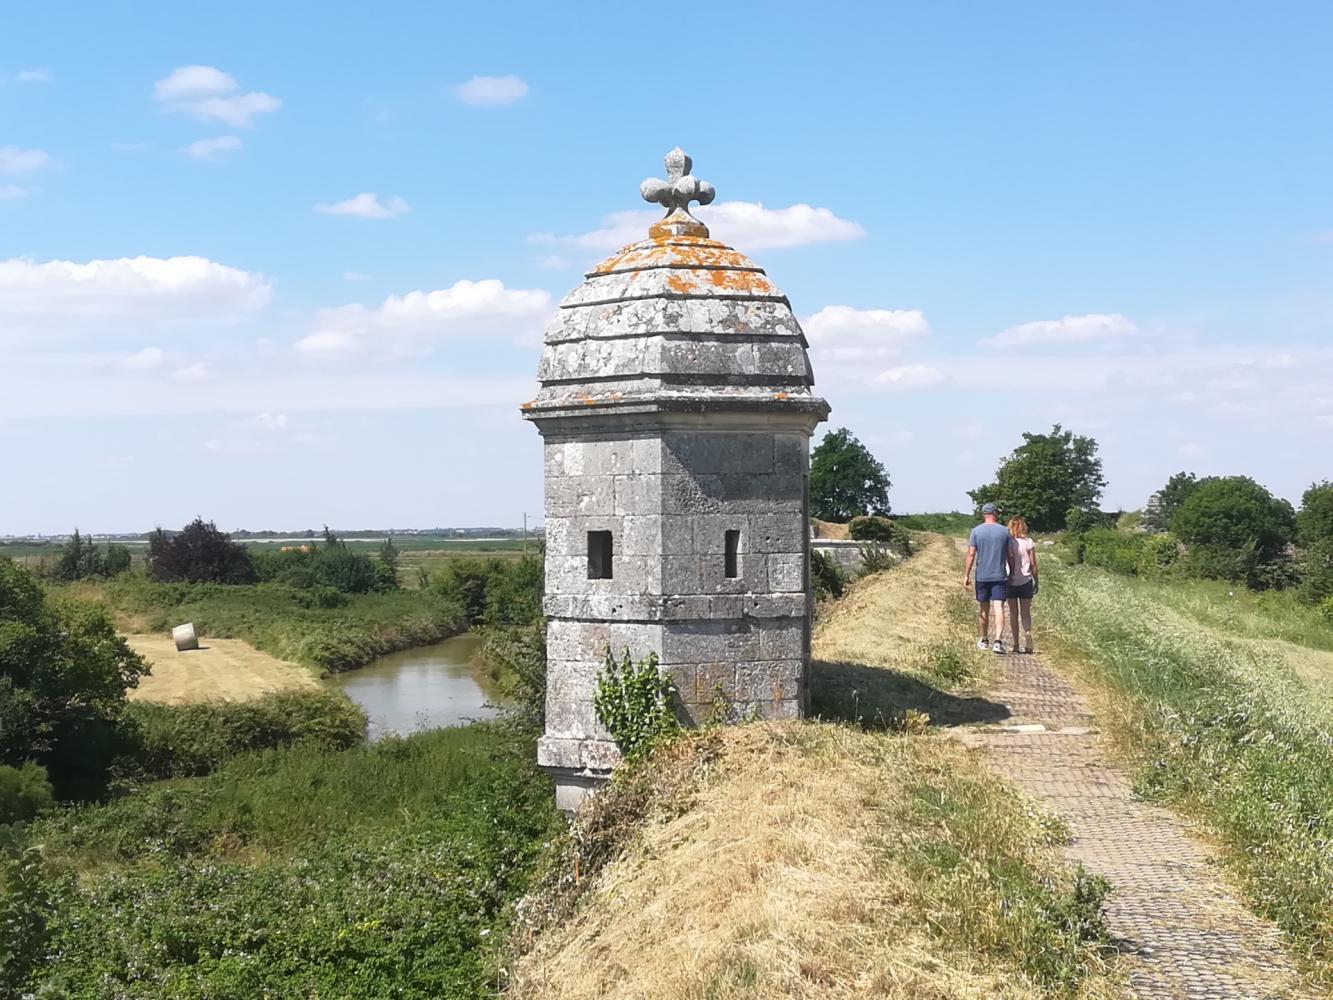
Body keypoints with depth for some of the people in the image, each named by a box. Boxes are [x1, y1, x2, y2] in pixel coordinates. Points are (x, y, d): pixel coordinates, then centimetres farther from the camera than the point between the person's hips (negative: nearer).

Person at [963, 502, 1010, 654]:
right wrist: (1011, 573, 13)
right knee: (999, 608, -5)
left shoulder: (976, 531, -1)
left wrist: (966, 575, -2)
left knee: (984, 609, 13)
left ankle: (984, 641, 26)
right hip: (1000, 576, -1)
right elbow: (1009, 555, 2)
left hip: (982, 576, 1)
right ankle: (998, 641, -18)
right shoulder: (1004, 531, 0)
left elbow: (971, 554, -5)